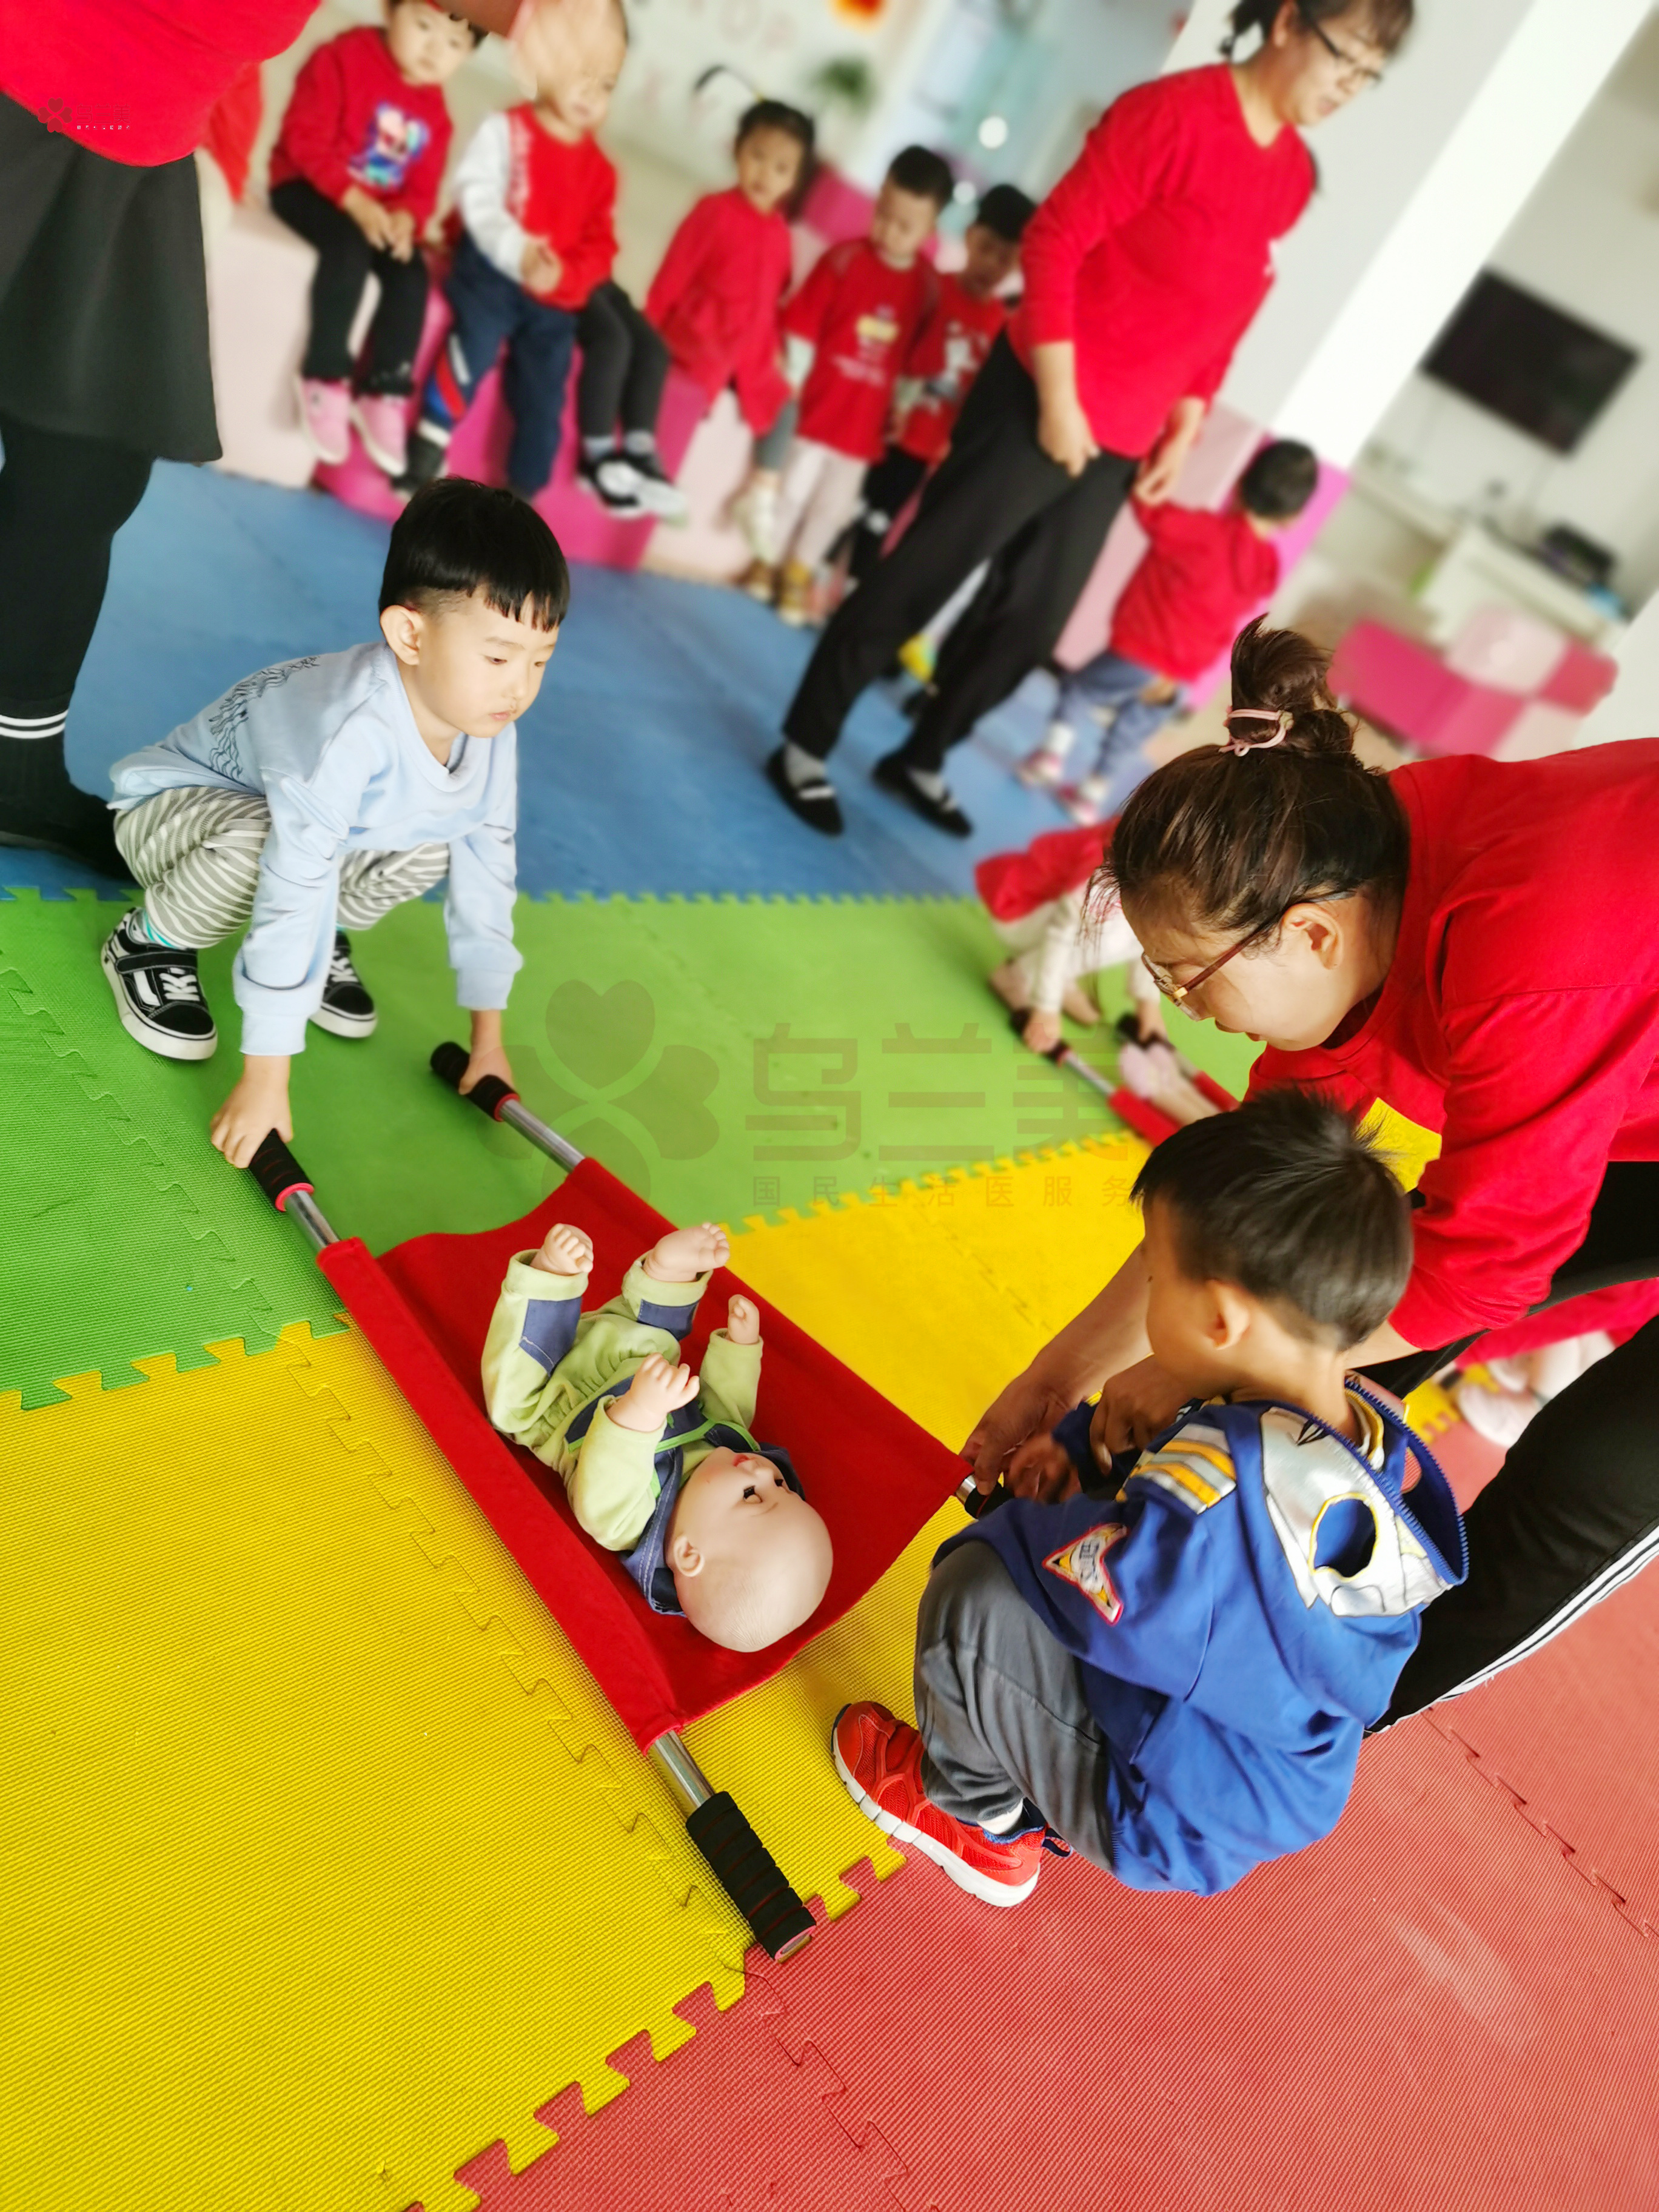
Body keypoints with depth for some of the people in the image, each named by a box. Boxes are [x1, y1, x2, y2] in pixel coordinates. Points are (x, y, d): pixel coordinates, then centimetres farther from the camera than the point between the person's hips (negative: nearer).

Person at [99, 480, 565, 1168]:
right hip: (174, 804, -6)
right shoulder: (350, 730, -40)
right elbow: (293, 892, -42)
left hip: (302, 812, 6)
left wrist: (488, 1037, -4)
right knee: (256, 848, -37)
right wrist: (265, 1079, -41)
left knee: (427, 850, -16)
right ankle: (150, 943, -6)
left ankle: (320, 940, 10)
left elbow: (487, 871, -8)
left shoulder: (491, 731, -17)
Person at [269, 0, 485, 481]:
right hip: (309, 187, -5)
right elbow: (305, 140, -16)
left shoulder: (434, 112, 6)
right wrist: (356, 202, -27)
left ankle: (383, 393, -11)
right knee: (350, 247, -32)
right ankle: (325, 378, -24)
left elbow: (423, 188, 5)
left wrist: (405, 219, -19)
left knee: (412, 274, -18)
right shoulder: (345, 58, -11)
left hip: (382, 212, 5)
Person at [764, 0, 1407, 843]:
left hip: (1121, 446, 8)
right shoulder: (1174, 110, -13)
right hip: (1038, 406, -8)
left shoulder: (1296, 175, 9)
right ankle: (803, 748, 11)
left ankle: (919, 759, 30)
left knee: (1032, 621, 13)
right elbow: (1053, 242, -15)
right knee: (914, 584, -2)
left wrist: (1185, 425, 9)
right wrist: (1057, 400, -18)